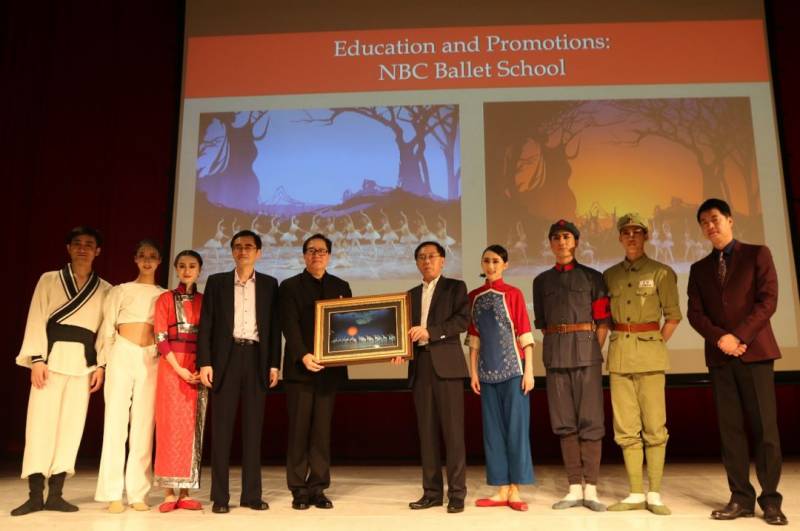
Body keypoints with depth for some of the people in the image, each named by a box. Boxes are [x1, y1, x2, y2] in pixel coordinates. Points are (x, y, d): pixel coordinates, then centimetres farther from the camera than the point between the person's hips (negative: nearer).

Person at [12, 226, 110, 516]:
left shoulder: (105, 289, 10)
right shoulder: (49, 280, 7)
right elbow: (36, 320, 1)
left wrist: (101, 365, -3)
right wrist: (36, 359, -10)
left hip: (83, 361, 2)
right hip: (51, 356, -1)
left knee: (71, 425, 1)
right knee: (41, 422, -5)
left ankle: (55, 494, 8)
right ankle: (35, 495, 1)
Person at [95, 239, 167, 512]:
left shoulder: (165, 295, 11)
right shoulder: (120, 291, 7)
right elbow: (107, 330, 6)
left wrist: (162, 356, 3)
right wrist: (109, 360, 3)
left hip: (151, 360, 1)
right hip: (123, 357, -1)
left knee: (144, 425, 0)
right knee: (116, 421, -4)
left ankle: (138, 493, 4)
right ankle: (112, 493, 0)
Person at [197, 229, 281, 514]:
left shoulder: (269, 284, 10)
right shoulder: (216, 282, 8)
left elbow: (274, 326, 8)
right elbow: (205, 324, 3)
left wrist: (274, 364, 0)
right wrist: (204, 362, -7)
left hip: (256, 358, 1)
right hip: (226, 358, -1)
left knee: (253, 427, 4)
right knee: (221, 427, 0)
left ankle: (252, 493, 11)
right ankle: (219, 495, 7)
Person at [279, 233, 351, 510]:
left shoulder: (340, 286, 13)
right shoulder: (290, 286, 4)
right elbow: (290, 325, -7)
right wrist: (303, 356, -20)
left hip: (330, 367, 2)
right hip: (300, 367, -2)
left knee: (322, 430, 5)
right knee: (299, 429, 1)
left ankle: (318, 488, 11)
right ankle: (298, 489, 9)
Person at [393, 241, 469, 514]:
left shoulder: (455, 287, 6)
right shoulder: (412, 294, 21)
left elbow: (463, 320, -8)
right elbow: (411, 330, 17)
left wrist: (429, 331, -16)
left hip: (446, 364, -5)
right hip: (420, 366, 5)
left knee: (452, 430, -4)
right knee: (426, 431, 6)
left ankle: (456, 493, 2)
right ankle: (432, 491, 12)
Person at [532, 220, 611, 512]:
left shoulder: (593, 277, 7)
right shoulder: (541, 281, 14)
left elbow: (603, 322, 3)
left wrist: (592, 352, -4)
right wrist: (555, 350, 8)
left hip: (587, 352, -2)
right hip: (555, 355, 3)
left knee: (590, 420, -3)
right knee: (564, 422, 4)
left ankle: (590, 489, 3)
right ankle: (575, 488, 11)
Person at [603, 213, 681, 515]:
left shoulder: (661, 272, 2)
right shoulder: (609, 275, 11)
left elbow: (673, 316, 3)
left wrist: (657, 344, -1)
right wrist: (613, 345, 7)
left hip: (649, 352, -3)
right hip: (618, 354, 3)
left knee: (654, 425, -2)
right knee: (625, 428, 4)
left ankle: (654, 494, 8)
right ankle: (636, 494, 11)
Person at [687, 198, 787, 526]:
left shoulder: (757, 254, 6)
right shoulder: (699, 269, 16)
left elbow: (768, 300, -5)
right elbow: (695, 312, 7)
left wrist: (739, 336, -13)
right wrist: (719, 338, -11)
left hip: (754, 351, -3)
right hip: (719, 356, 3)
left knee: (764, 425, -4)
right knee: (730, 427, 2)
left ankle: (770, 499, 5)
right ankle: (741, 497, 7)